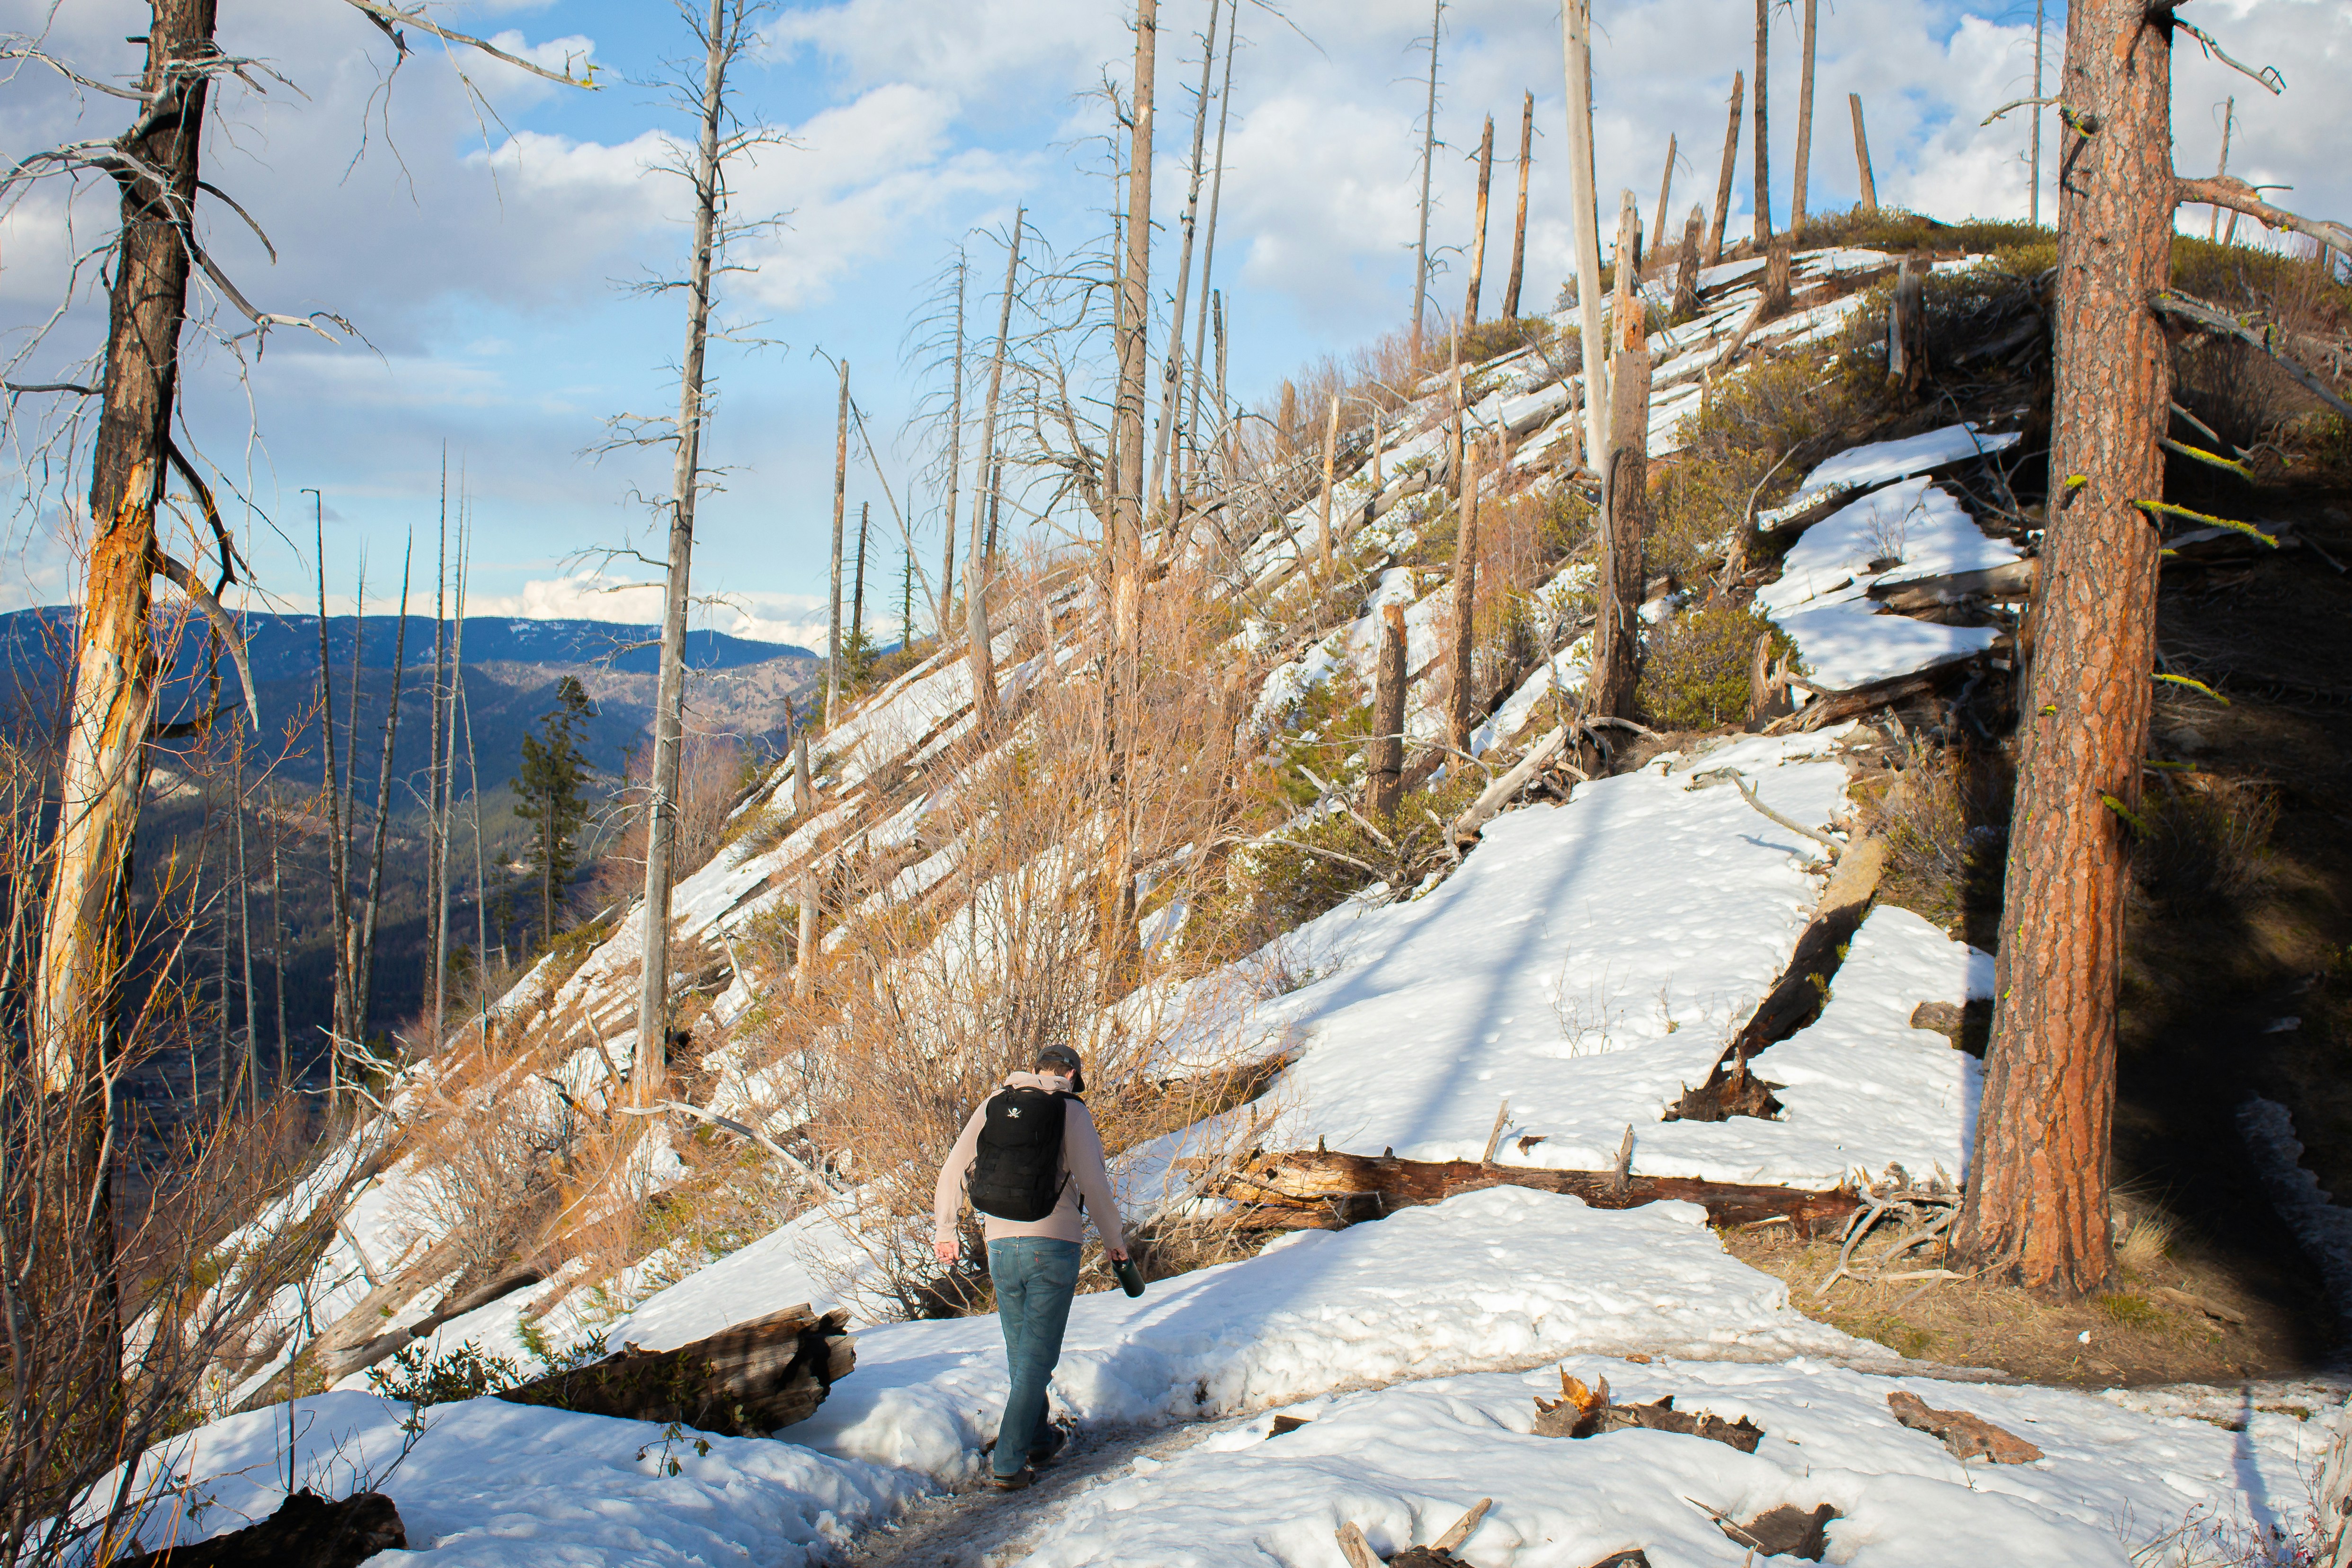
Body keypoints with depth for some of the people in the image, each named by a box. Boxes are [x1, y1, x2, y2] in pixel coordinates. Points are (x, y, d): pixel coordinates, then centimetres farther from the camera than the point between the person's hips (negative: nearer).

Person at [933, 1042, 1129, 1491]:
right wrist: (1113, 1239, 5)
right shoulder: (1071, 1111, -4)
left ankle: (1038, 1439, 34)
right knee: (1038, 1357, 1)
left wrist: (944, 1230, 19)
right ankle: (1008, 1462, -4)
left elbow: (954, 1168, 8)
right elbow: (1094, 1183, -9)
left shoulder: (993, 1104, 7)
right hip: (1053, 1247, -4)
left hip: (1001, 1247, 4)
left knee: (1020, 1352, 19)